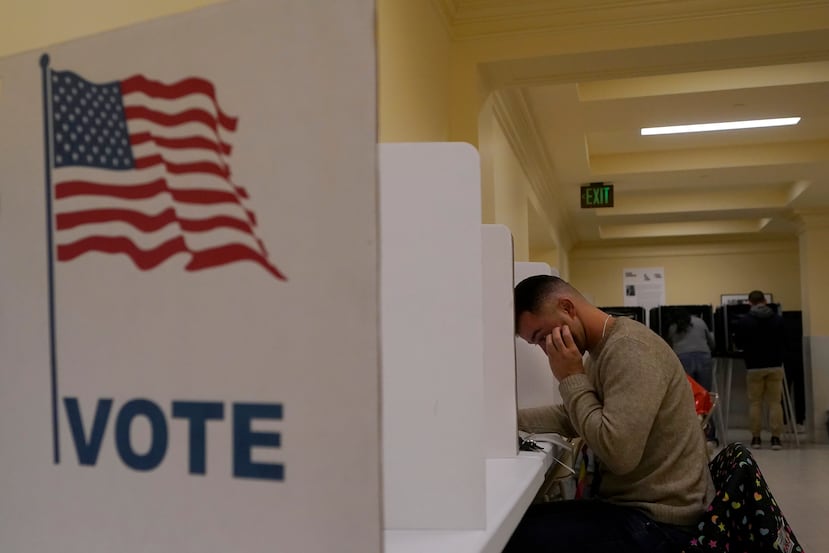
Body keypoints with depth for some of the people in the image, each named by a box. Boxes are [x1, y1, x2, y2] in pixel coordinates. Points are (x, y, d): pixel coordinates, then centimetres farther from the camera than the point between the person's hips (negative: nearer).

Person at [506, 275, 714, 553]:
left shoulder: (629, 349, -21)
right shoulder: (602, 349, 11)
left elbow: (618, 453, -29)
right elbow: (572, 418, 21)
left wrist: (571, 379, -18)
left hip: (658, 521, -10)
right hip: (635, 505, 10)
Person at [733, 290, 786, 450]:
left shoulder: (743, 321, -7)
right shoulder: (778, 319, 0)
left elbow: (738, 344, 3)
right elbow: (784, 342, 10)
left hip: (754, 367, -1)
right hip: (775, 365, 1)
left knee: (755, 403, 7)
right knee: (775, 402, 5)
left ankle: (756, 438, 8)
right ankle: (776, 438, 2)